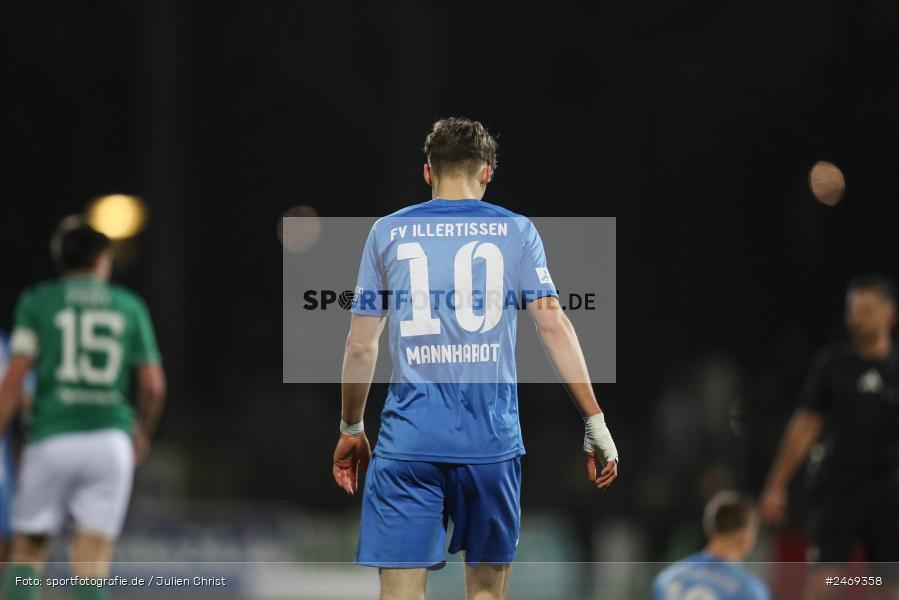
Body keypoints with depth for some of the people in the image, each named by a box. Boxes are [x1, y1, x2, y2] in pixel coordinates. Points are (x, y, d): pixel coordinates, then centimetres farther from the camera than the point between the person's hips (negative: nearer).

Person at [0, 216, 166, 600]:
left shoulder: (37, 302, 4)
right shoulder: (129, 306, 10)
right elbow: (154, 386, 8)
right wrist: (144, 433, 26)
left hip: (51, 440, -1)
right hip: (110, 439, 1)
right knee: (92, 563, 0)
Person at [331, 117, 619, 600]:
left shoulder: (388, 232, 8)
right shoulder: (514, 231, 7)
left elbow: (360, 345, 8)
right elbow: (553, 325, -2)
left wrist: (350, 429, 20)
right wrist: (595, 424, 0)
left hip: (409, 438, -1)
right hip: (491, 440, 1)